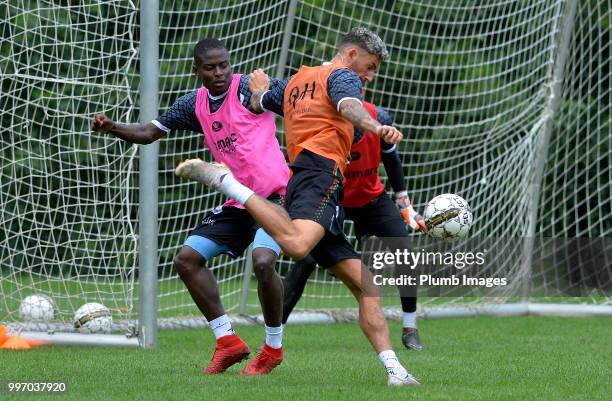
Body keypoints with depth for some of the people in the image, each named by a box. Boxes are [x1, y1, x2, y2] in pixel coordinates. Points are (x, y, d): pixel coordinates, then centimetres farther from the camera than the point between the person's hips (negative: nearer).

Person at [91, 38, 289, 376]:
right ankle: (228, 341, 11)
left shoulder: (248, 88, -10)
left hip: (274, 194, -8)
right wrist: (112, 128, -4)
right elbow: (150, 132, 13)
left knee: (263, 262, -28)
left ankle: (274, 347, -6)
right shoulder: (195, 104, 8)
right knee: (187, 259, 3)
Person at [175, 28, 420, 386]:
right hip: (322, 171, -10)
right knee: (297, 245, -39)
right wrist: (376, 127, -38)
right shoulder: (342, 75, 7)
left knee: (363, 283, 6)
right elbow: (348, 106, -18)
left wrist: (260, 87, 73)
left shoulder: (296, 81, 31)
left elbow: (259, 103, 49)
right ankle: (225, 181, -24)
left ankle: (393, 367, -2)